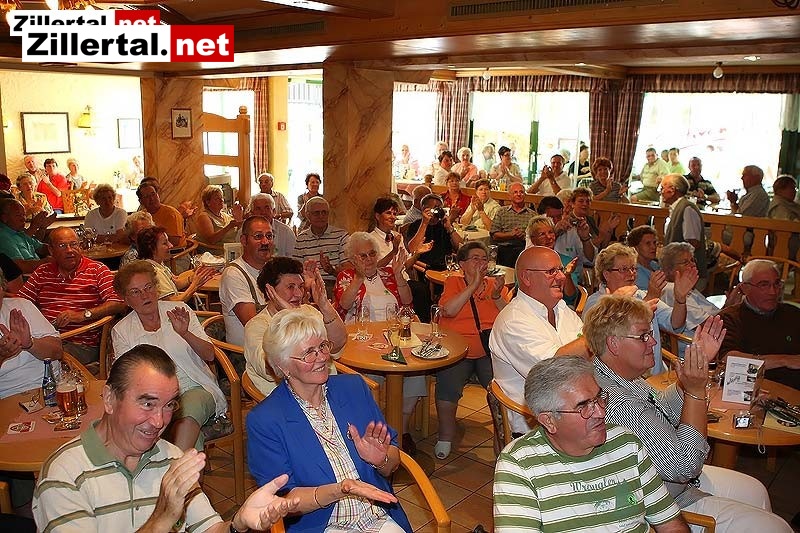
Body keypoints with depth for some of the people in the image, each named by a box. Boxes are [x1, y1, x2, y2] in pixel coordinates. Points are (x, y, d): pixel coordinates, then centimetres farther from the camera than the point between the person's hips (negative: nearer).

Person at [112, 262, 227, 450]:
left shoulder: (179, 310, 8)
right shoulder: (121, 331, 8)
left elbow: (209, 355, 2)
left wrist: (185, 333, -19)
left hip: (196, 387, 1)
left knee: (189, 408, -36)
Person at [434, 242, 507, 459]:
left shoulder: (496, 284, 16)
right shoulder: (453, 282, 11)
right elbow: (449, 310, -10)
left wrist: (497, 296, -10)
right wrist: (474, 284, -8)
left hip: (490, 351, 2)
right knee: (447, 385, -28)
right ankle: (446, 437, -7)